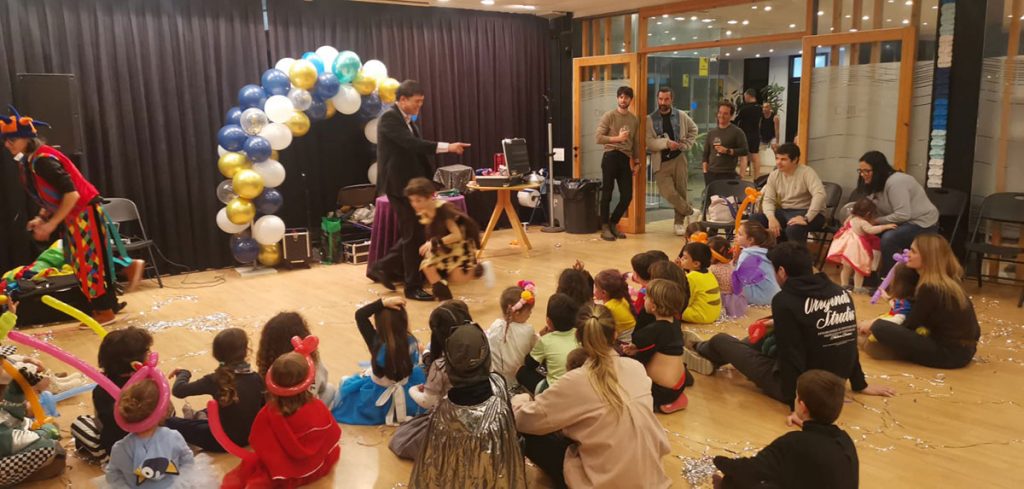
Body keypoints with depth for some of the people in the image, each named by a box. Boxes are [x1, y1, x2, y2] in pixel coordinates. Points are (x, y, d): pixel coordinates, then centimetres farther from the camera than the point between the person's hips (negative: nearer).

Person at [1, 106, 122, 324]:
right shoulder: (29, 162, 7)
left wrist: (51, 224, -22)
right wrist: (41, 218, 2)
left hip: (84, 213, -9)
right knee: (82, 263, 13)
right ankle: (103, 306, 21)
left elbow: (71, 194, -26)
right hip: (74, 216, 9)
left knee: (90, 262, -3)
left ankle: (105, 312, 7)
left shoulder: (42, 160, -22)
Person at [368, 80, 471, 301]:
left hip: (410, 184, 9)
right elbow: (412, 143, -27)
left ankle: (383, 268, 26)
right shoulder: (389, 118, -14)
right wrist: (447, 147, -32)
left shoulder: (408, 120, 14)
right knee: (414, 235, -4)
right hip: (399, 185, -9)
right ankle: (413, 287, 6)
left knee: (414, 233, 13)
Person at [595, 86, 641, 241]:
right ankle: (605, 228, 9)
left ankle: (613, 223, 20)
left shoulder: (634, 120, 14)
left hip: (625, 159, 5)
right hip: (611, 156, -5)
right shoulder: (609, 116, -1)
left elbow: (635, 142, 18)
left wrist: (636, 161, 13)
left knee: (627, 195, 1)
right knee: (607, 193, 0)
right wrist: (617, 138, -16)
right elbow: (599, 138, -8)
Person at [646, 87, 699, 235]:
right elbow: (649, 142, -12)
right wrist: (666, 143, -22)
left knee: (681, 191, 5)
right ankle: (690, 212, 11)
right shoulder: (650, 119, -3)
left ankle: (679, 222, 21)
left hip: (679, 159, 2)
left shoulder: (681, 116, 5)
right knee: (668, 192, -13)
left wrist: (686, 145, 5)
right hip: (661, 162, -2)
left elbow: (693, 129, 20)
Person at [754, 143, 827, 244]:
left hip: (806, 212, -6)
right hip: (784, 212, 6)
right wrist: (771, 217, -21)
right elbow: (768, 200, 1)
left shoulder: (807, 172, -13)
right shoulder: (774, 175, 5)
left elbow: (819, 194, -27)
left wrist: (806, 218, -38)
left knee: (793, 228, -40)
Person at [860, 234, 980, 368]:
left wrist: (873, 327, 2)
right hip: (964, 349, 9)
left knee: (881, 328, -20)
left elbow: (909, 325, -9)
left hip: (948, 353, -9)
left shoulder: (930, 288, -18)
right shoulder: (950, 281, 7)